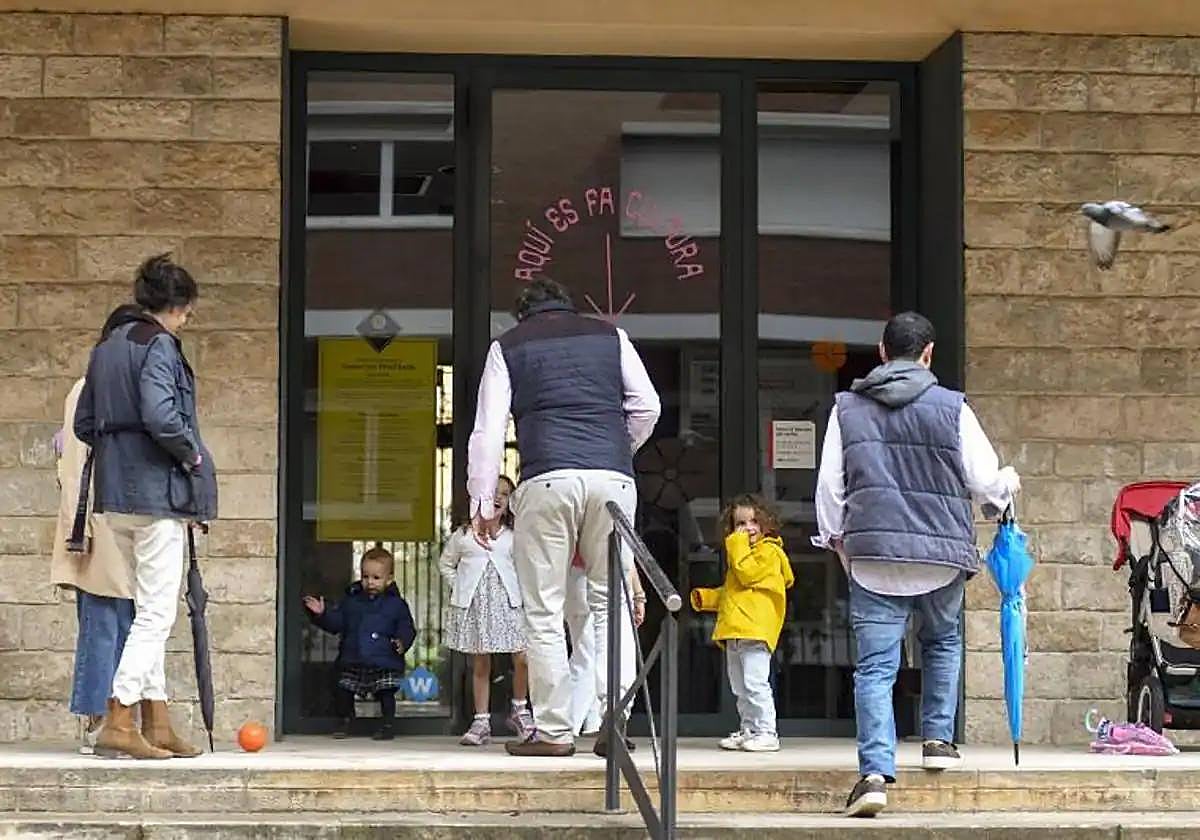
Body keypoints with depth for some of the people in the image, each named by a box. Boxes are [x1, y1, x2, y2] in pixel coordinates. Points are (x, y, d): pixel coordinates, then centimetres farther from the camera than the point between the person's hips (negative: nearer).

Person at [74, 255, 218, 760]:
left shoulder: (105, 349, 15)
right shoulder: (158, 346, -11)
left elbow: (83, 423, 16)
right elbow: (161, 416, -24)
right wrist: (191, 455, -9)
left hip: (115, 494, 9)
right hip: (157, 491, -9)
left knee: (149, 610, 14)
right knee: (156, 613, -5)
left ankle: (157, 724, 17)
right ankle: (118, 723, -10)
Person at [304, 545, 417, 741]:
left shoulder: (396, 604, -1)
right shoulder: (351, 600, 9)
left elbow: (406, 628, -1)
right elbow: (336, 622, 10)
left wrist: (402, 642, -19)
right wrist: (321, 614, -5)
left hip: (384, 664, -3)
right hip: (352, 662, 3)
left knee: (386, 694, -2)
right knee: (342, 692, 5)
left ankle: (388, 725, 12)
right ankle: (344, 721, 24)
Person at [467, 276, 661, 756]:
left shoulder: (508, 346, 16)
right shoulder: (611, 336, 21)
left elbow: (489, 427, 9)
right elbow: (647, 406, 14)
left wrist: (482, 500, 10)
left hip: (547, 479, -2)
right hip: (612, 479, 2)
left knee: (544, 609, 3)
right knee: (611, 601, 9)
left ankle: (553, 731, 1)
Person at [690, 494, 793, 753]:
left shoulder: (769, 551, -4)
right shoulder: (741, 552, 25)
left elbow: (747, 574, -18)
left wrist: (738, 547, -11)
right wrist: (708, 598, 22)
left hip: (755, 629, -10)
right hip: (734, 631, 10)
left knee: (755, 682, -14)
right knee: (739, 687, 13)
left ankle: (766, 732, -12)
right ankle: (748, 730, 20)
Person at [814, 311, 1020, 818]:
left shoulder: (847, 408, 5)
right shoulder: (952, 408, -1)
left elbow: (830, 484, 7)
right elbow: (985, 481, 3)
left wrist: (836, 537, 22)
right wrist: (1008, 484, 26)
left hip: (871, 551, 0)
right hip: (941, 551, 0)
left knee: (875, 665, -2)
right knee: (942, 642, 27)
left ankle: (875, 772, -13)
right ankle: (938, 739, 27)